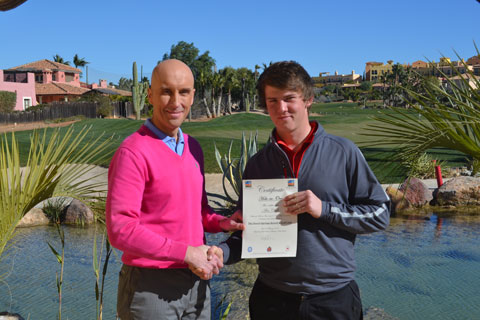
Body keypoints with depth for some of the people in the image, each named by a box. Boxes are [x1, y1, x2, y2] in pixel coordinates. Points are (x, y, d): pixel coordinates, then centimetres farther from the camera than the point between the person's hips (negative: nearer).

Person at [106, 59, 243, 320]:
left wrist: (222, 223, -2)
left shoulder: (193, 147, 9)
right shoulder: (134, 152, -15)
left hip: (196, 281, 7)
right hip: (151, 286, -7)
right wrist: (187, 252, -19)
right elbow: (120, 229, -20)